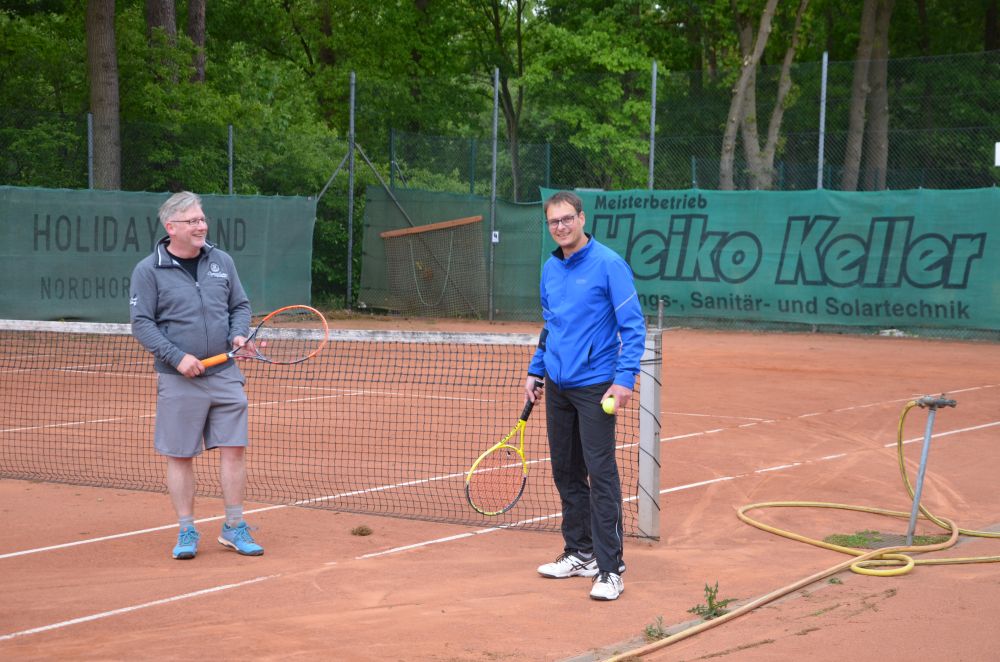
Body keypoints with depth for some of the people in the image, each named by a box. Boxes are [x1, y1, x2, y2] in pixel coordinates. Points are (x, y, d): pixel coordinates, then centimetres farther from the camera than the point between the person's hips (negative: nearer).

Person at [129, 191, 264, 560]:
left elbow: (240, 305, 16)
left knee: (234, 449, 2)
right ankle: (187, 532, 15)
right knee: (180, 457, 3)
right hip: (178, 381, -3)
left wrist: (239, 335, -4)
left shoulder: (222, 262, 8)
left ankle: (234, 528, 14)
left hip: (225, 376, 3)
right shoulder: (148, 271, -5)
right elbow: (141, 323, -7)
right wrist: (178, 357, -16)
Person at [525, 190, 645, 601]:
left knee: (600, 475, -9)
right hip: (557, 386, 7)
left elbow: (633, 326, -11)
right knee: (565, 472, 12)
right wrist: (536, 370, 17)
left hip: (594, 386, -7)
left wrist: (625, 378, -19)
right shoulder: (550, 269, 11)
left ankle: (609, 569, -5)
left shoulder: (608, 264, -10)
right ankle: (579, 553, 24)